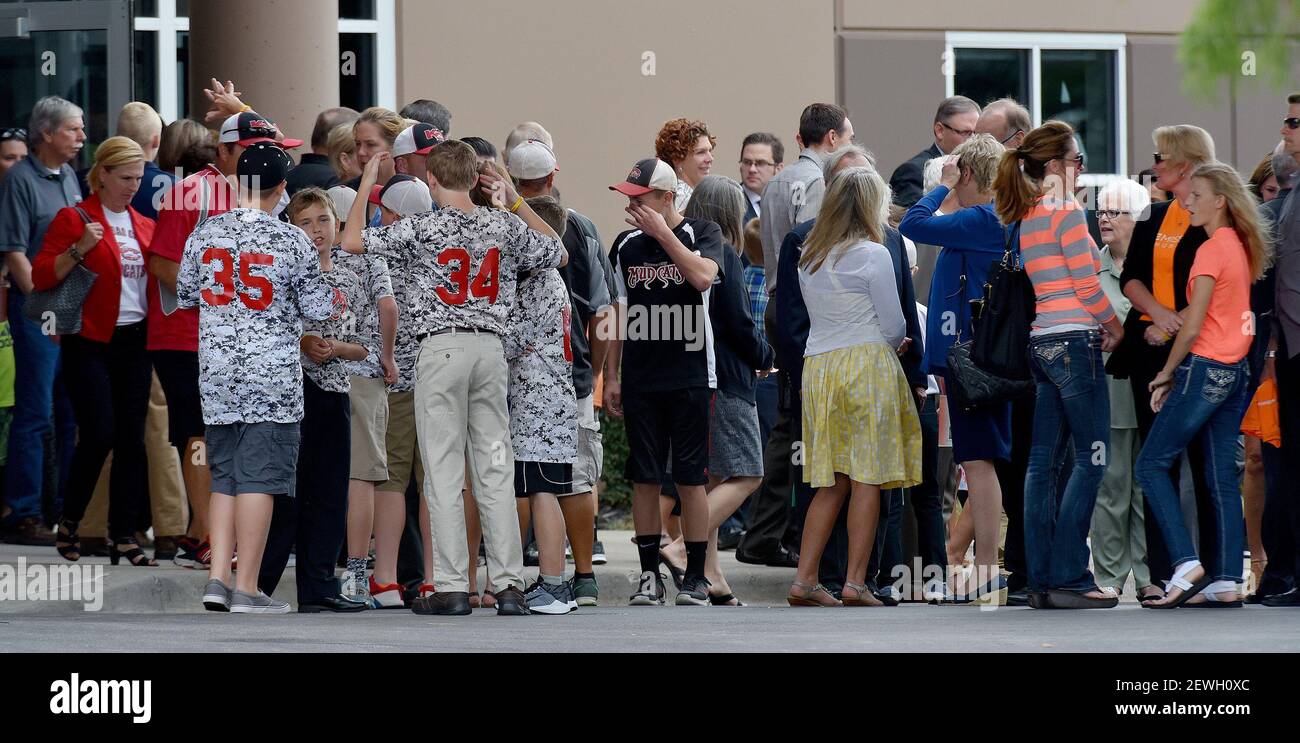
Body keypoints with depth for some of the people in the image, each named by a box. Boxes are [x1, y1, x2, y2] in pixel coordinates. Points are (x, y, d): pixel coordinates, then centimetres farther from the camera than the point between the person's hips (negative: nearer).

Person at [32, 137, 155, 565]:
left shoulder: (144, 225, 14)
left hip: (135, 341, 5)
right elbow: (41, 276, -7)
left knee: (132, 440, 0)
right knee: (98, 436, -11)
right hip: (90, 344, -5)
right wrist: (79, 249, -20)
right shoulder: (75, 219, -3)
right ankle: (69, 520, 10)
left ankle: (124, 536, 4)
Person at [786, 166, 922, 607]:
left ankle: (804, 579, 3)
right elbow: (894, 326, -4)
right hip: (867, 367, -6)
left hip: (816, 368, 6)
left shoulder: (808, 257, 12)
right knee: (868, 476, -2)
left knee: (832, 483, 9)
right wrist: (893, 344, 18)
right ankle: (855, 583, -6)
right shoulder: (872, 255, -7)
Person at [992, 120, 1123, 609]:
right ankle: (1068, 579, -11)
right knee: (1092, 458, -6)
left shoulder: (1024, 217, 14)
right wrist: (1113, 325, 4)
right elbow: (1087, 285, -11)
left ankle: (1041, 579, 7)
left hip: (1041, 343, 9)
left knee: (1044, 461, 7)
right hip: (1073, 338, -9)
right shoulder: (1067, 213, -11)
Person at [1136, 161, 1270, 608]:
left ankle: (1186, 564, -12)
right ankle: (1226, 583, 4)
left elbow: (1192, 328, -14)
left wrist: (1166, 375, -3)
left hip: (1205, 369, -9)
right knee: (1222, 475, 7)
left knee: (1151, 465, -2)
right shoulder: (1241, 247, 12)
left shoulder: (1211, 250, -13)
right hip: (1236, 371, 9)